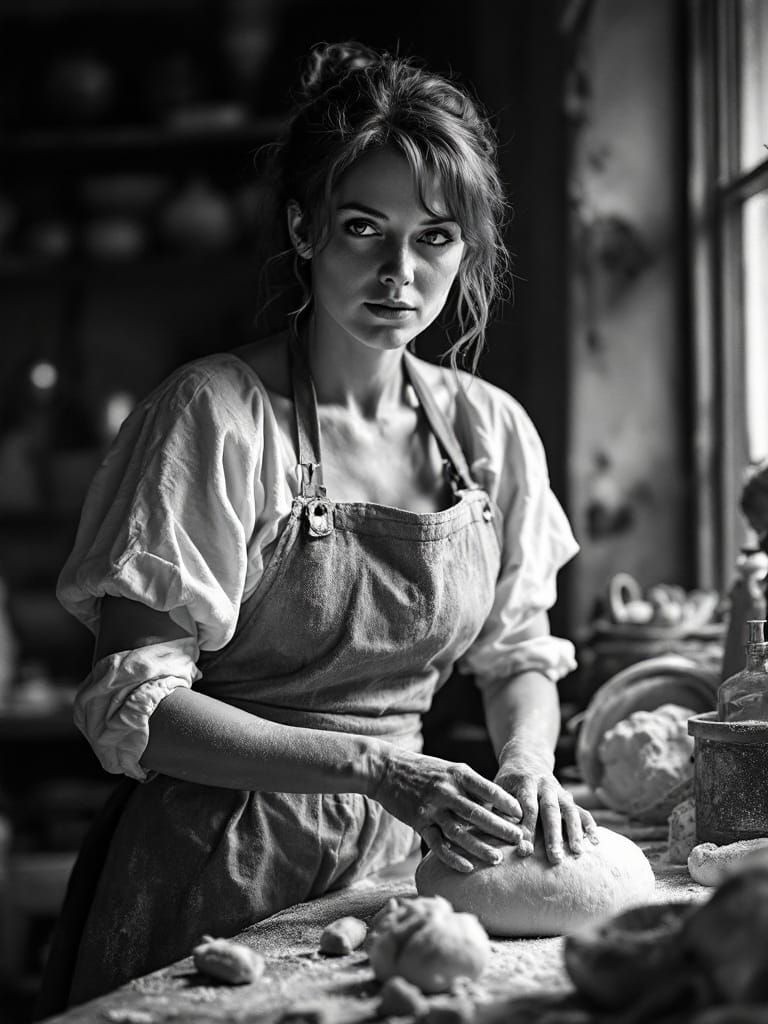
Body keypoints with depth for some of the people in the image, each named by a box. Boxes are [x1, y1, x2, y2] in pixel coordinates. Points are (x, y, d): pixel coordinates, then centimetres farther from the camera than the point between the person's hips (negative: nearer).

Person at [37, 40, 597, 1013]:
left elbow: (520, 656, 12)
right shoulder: (214, 416, -15)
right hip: (219, 866, -4)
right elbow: (134, 706, -18)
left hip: (398, 859, 5)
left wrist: (527, 768, -9)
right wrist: (370, 766, -26)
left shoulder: (491, 432, 1)